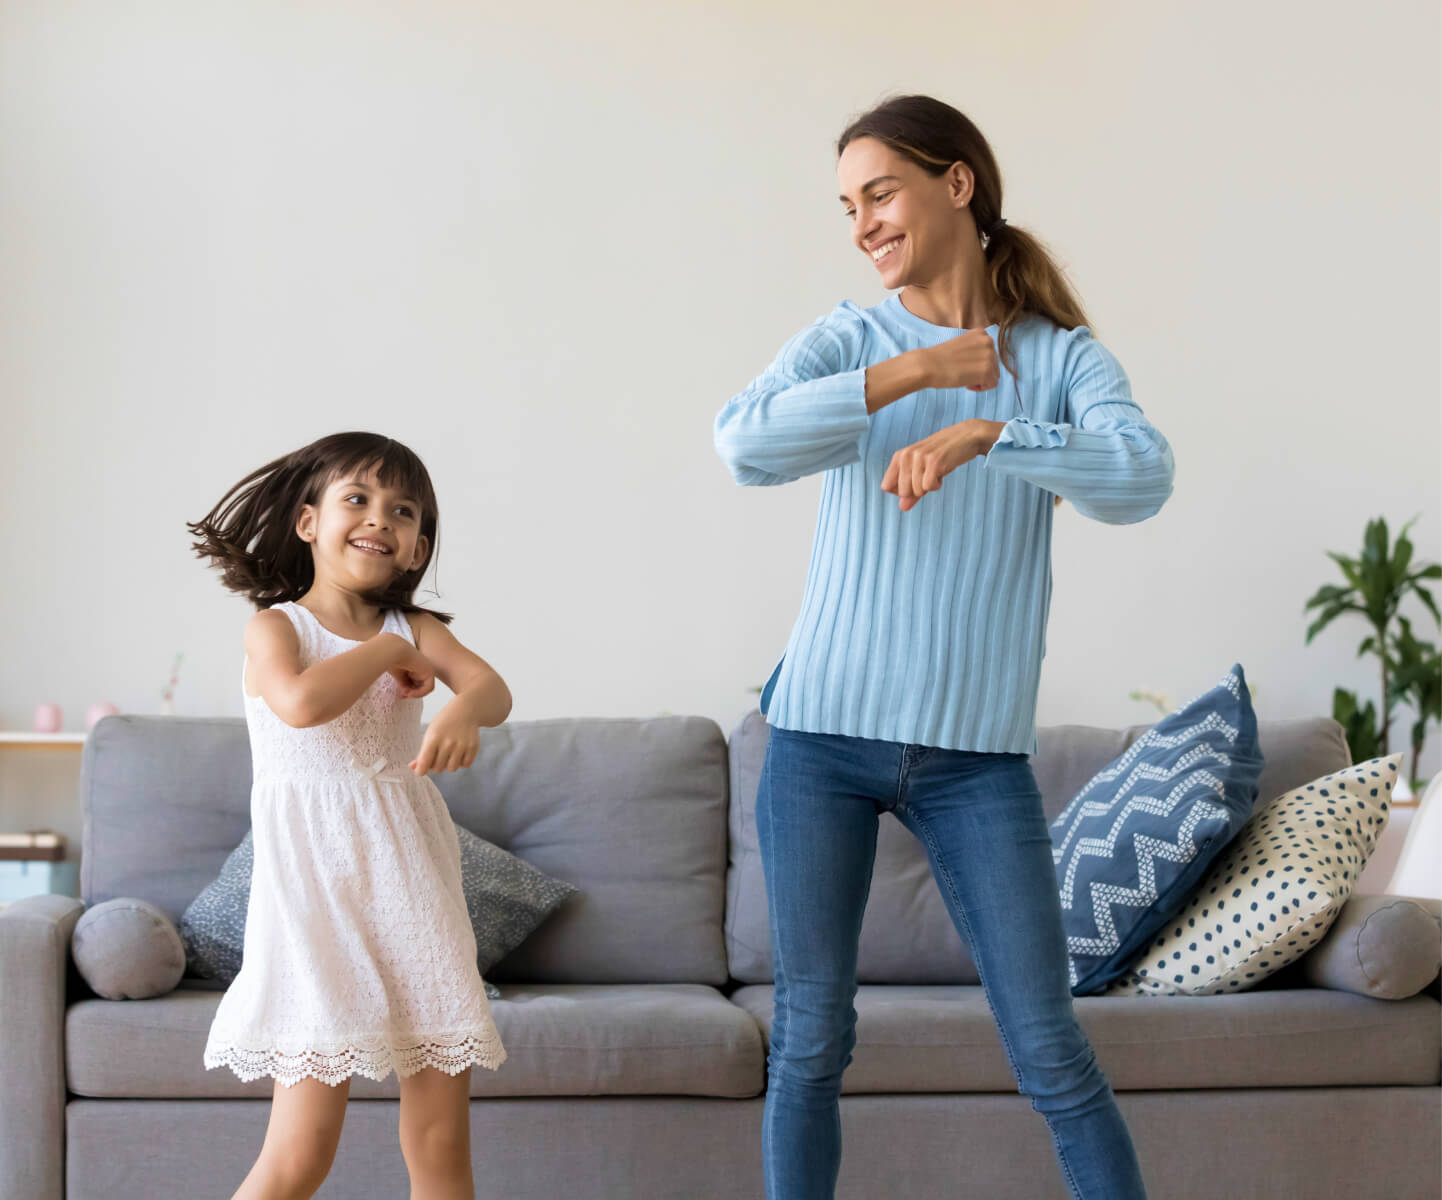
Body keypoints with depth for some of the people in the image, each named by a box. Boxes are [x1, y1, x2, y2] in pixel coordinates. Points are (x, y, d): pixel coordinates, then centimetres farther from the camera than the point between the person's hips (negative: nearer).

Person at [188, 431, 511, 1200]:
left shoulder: (414, 630, 11)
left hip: (410, 879, 4)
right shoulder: (275, 627, 1)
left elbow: (493, 687, -8)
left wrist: (461, 712, -31)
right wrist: (387, 653, -8)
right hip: (317, 883, -4)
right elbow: (301, 702, -22)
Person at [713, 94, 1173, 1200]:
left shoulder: (1063, 358, 4)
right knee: (810, 1043, 5)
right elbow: (747, 445, -15)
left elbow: (1142, 478, -16)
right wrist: (914, 373, -17)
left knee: (1052, 1053, 0)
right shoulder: (847, 343, 5)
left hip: (977, 750, -1)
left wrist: (984, 433, -29)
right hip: (825, 735, 1)